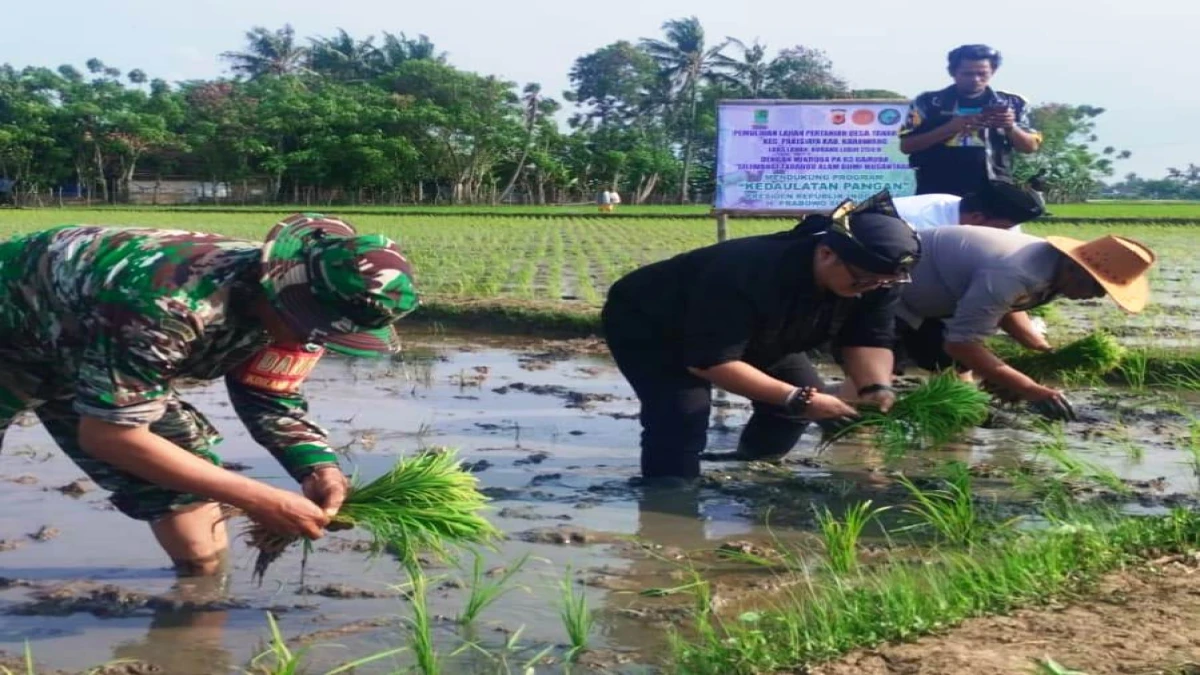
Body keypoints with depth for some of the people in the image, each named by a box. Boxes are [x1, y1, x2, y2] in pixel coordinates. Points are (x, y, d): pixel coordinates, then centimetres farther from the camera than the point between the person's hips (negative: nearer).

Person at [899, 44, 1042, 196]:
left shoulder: (1013, 104, 8)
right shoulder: (927, 102, 3)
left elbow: (1031, 147, 10)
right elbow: (906, 145, -2)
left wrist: (1011, 127, -12)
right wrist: (950, 128, -15)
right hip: (938, 194, -1)